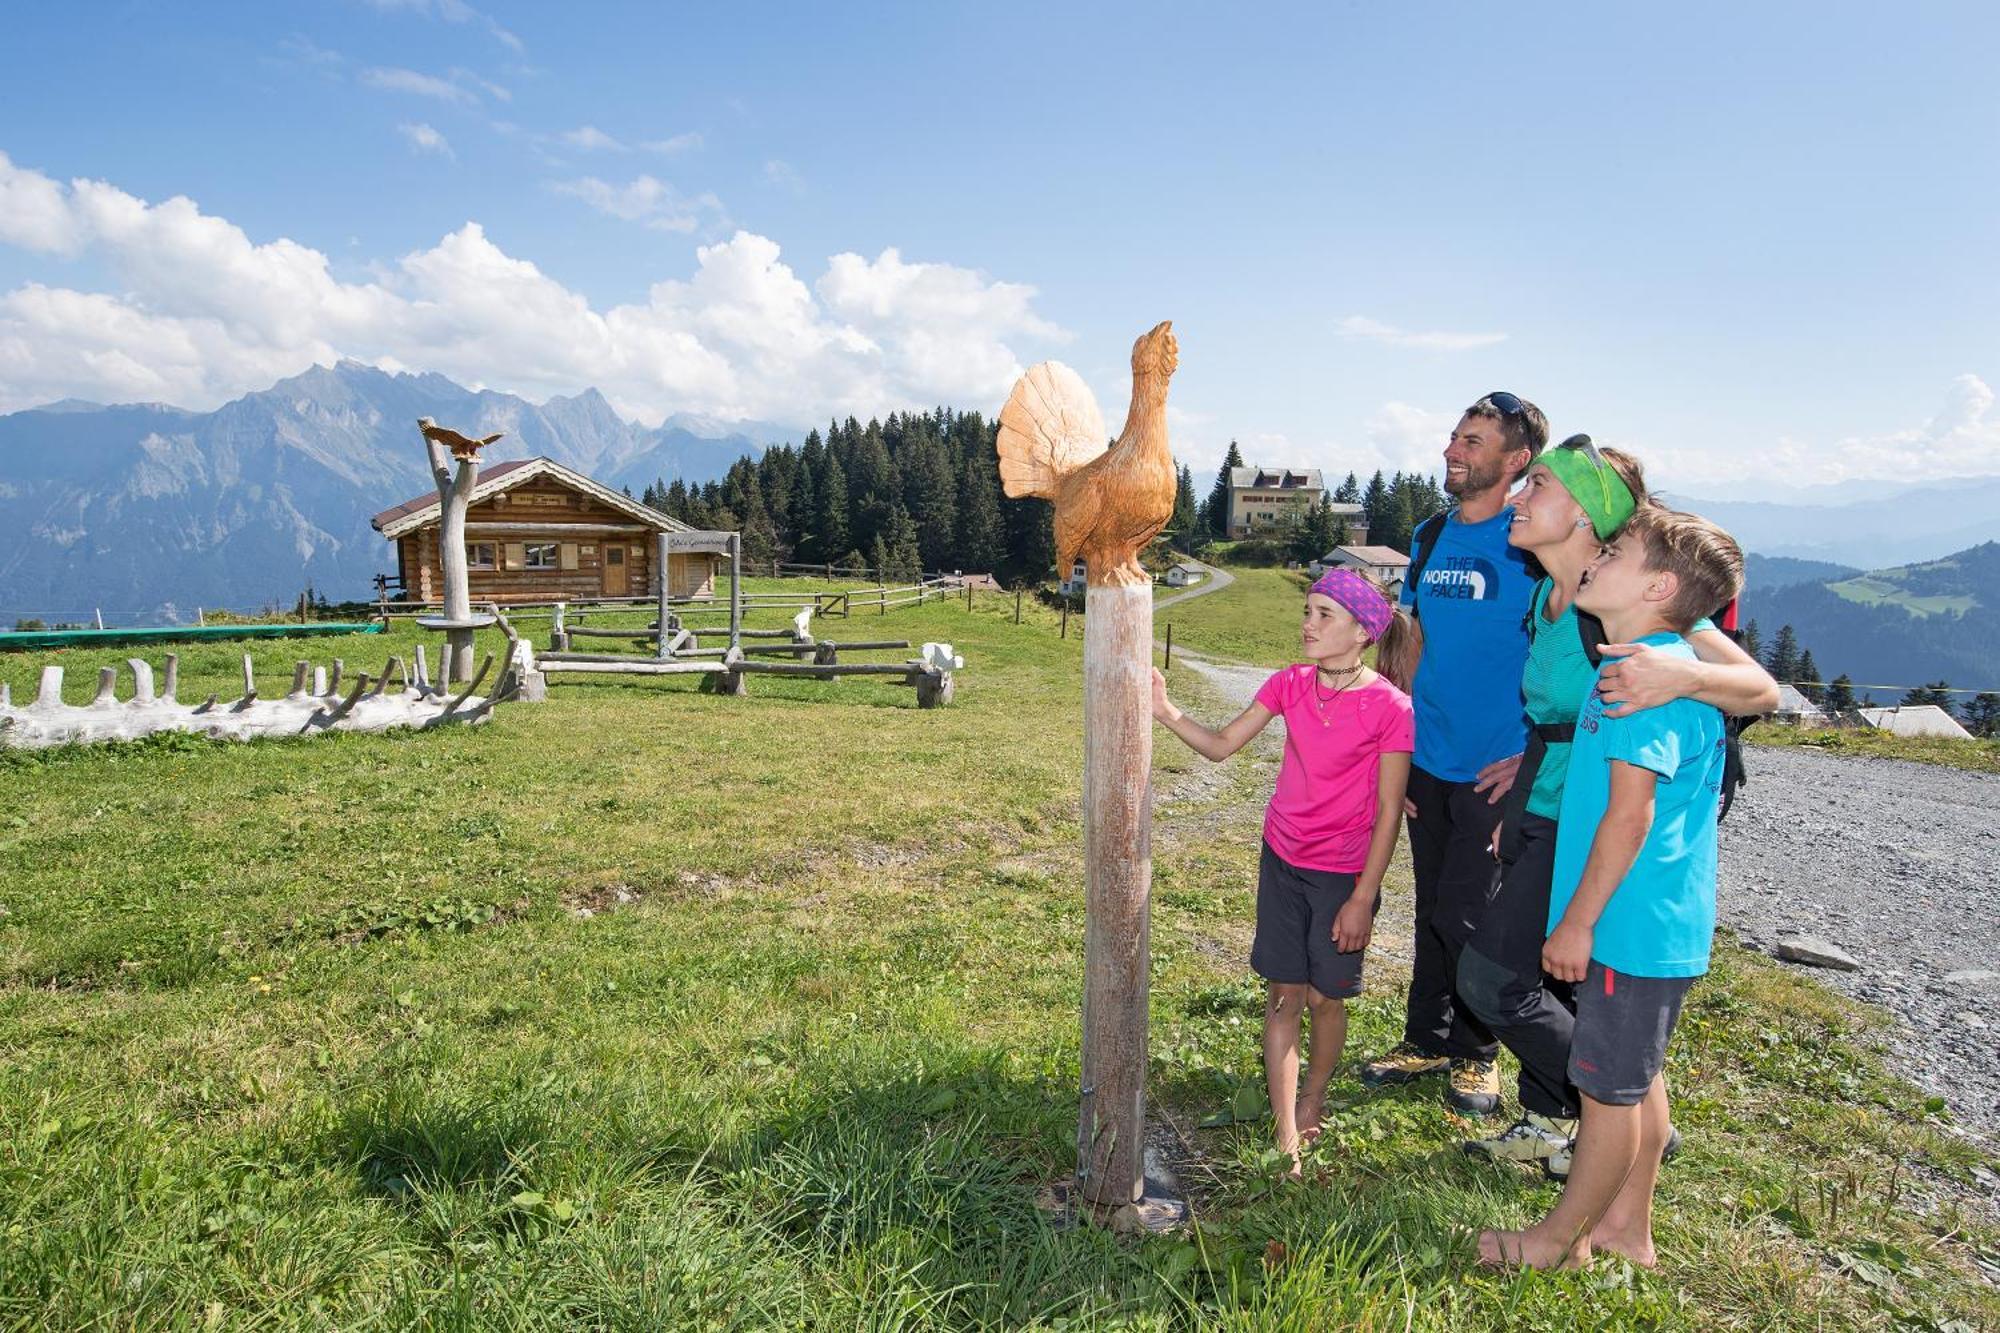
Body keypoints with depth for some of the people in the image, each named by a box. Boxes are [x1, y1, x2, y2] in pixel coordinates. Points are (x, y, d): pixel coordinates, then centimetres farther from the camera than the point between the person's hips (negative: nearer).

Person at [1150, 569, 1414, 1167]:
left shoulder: (1390, 707, -17)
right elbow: (1222, 745, 0)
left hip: (1343, 874, -3)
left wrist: (1363, 898, -12)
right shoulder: (1290, 683, -4)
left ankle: (1310, 1102, 37)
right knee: (1284, 994, 6)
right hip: (1282, 857, 4)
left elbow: (1388, 810, -13)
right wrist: (1165, 710, -16)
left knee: (1324, 997, 9)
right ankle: (1285, 1136, 14)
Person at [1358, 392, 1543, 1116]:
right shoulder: (1430, 536, 7)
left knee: (1463, 917, 0)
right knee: (1431, 910, 16)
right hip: (1428, 762, 6)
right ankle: (1427, 1039, 33)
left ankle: (1476, 1050, 24)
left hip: (1494, 769, -5)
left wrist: (1532, 754, -15)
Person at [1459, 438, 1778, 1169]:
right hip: (1538, 810, 8)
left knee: (1491, 977, -5)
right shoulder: (1547, 595, 5)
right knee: (1545, 978, 17)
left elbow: (1761, 688, -20)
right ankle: (1547, 1126, 37)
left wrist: (1682, 676, -41)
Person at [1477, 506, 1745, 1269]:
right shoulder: (1652, 664, 9)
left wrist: (1579, 920, -19)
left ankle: (1561, 1239, 22)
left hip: (1635, 923, -10)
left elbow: (1630, 813, -24)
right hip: (1650, 921, 10)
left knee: (1609, 1089, 6)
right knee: (1636, 1079, 20)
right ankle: (1626, 1227, 35)